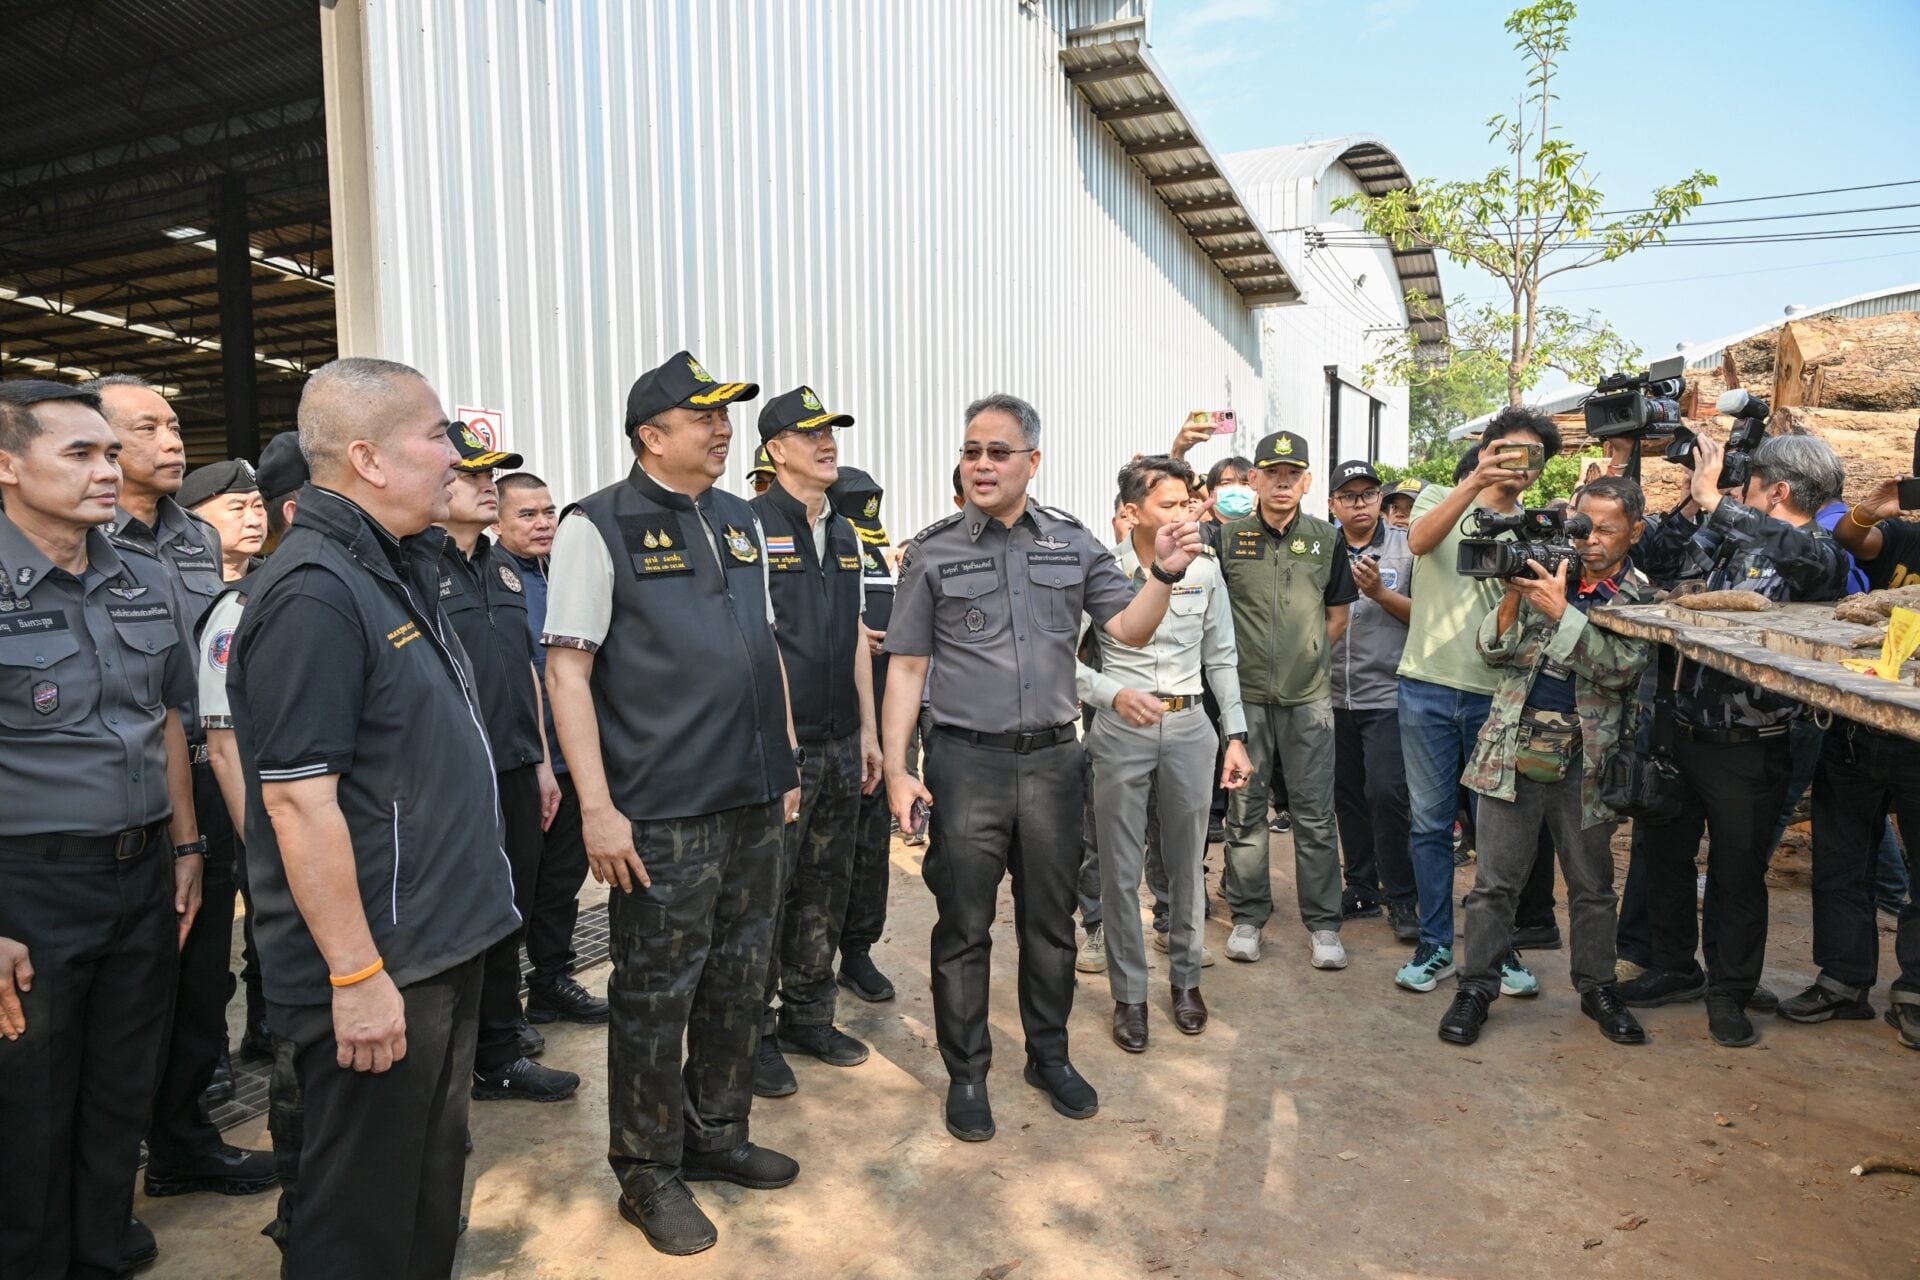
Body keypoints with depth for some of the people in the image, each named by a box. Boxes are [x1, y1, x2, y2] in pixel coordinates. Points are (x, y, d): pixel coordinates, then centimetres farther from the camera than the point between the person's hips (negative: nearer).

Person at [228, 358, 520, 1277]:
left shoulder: (397, 571, 9)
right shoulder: (312, 595, -21)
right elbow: (298, 800, -23)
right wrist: (355, 977, -22)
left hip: (440, 946, 9)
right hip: (374, 971, -9)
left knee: (433, 1182, 23)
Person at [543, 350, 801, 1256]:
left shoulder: (741, 522, 12)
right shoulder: (599, 526, -7)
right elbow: (567, 671, -10)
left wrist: (787, 764, 15)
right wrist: (597, 806, -15)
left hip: (754, 806, 6)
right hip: (661, 815, -6)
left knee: (737, 981, 17)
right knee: (655, 997, 7)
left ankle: (716, 1134, 38)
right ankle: (649, 1174, 27)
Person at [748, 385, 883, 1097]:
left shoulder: (843, 533, 14)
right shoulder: (753, 525, -9)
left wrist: (867, 730, 15)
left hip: (839, 743, 7)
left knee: (826, 886, 15)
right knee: (767, 891, 2)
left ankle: (808, 1017, 31)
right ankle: (755, 1032, 20)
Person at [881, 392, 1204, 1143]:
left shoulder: (1074, 545, 5)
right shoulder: (933, 553, -1)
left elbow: (1130, 630, 4)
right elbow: (906, 667, -1)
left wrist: (1164, 573, -14)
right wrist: (896, 770, -7)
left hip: (1052, 757, 2)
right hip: (966, 762, -2)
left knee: (1050, 921, 15)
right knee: (964, 926, 7)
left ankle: (1049, 1056, 34)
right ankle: (966, 1073, 25)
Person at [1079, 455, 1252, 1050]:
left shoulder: (1204, 570, 2)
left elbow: (1222, 658, 9)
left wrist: (1236, 736, 7)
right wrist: (1113, 693, -21)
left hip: (1188, 727, 3)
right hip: (1121, 731, -2)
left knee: (1187, 863, 12)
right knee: (1121, 870, 5)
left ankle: (1186, 978, 32)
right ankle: (1129, 994, 20)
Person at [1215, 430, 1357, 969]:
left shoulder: (1326, 538, 6)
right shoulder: (1227, 537, 1)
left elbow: (1338, 614, 14)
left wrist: (1307, 657, 8)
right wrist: (1237, 658, 3)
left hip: (1308, 698, 1)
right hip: (1246, 696, 0)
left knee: (1315, 813, 4)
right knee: (1244, 809, 7)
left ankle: (1322, 923, 17)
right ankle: (1247, 916, 21)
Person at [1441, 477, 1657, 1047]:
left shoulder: (1642, 598, 2)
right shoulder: (1544, 569, 6)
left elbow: (1619, 668, -14)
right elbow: (1493, 651, 1)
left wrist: (1561, 611, -19)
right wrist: (1512, 595, -13)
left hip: (1585, 759, 0)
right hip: (1514, 746, 0)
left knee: (1592, 883, 14)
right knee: (1495, 880, 3)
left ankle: (1596, 986, 31)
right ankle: (1477, 987, 13)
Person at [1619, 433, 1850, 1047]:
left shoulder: (1822, 555, -12)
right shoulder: (1732, 540, 8)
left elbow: (1794, 548, -36)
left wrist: (1712, 498, -30)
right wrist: (1691, 500, 9)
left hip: (1747, 748, -6)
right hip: (1685, 728, 7)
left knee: (1738, 875, 8)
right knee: (1664, 853, 16)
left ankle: (1729, 993, 26)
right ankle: (1675, 969, 34)